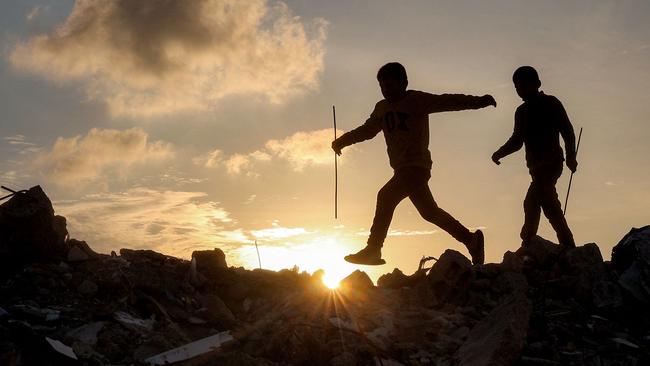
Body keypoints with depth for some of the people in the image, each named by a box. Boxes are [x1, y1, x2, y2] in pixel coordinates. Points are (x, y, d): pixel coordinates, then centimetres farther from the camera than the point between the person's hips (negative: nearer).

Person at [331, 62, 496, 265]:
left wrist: (477, 102, -28)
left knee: (386, 196, -23)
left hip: (416, 166, -8)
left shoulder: (417, 100, -5)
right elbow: (367, 130, 28)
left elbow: (447, 102, -15)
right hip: (403, 169, 8)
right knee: (429, 212, 13)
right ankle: (470, 239, 24)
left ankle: (373, 249, -20)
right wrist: (342, 141, 20)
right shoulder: (382, 108, 16)